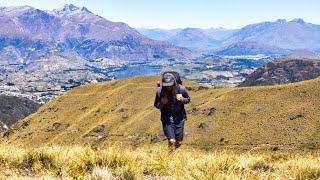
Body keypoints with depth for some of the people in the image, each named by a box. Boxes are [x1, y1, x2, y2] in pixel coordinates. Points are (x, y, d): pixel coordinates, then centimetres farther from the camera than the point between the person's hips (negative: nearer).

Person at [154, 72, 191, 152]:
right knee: (171, 141, -15)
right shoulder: (160, 91, -15)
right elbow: (156, 105, 0)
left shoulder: (181, 89, -14)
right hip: (166, 118, -1)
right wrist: (162, 103, -23)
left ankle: (173, 151, 40)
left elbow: (188, 100, 4)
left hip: (179, 117, 2)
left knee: (179, 142, 8)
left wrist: (182, 99, -19)